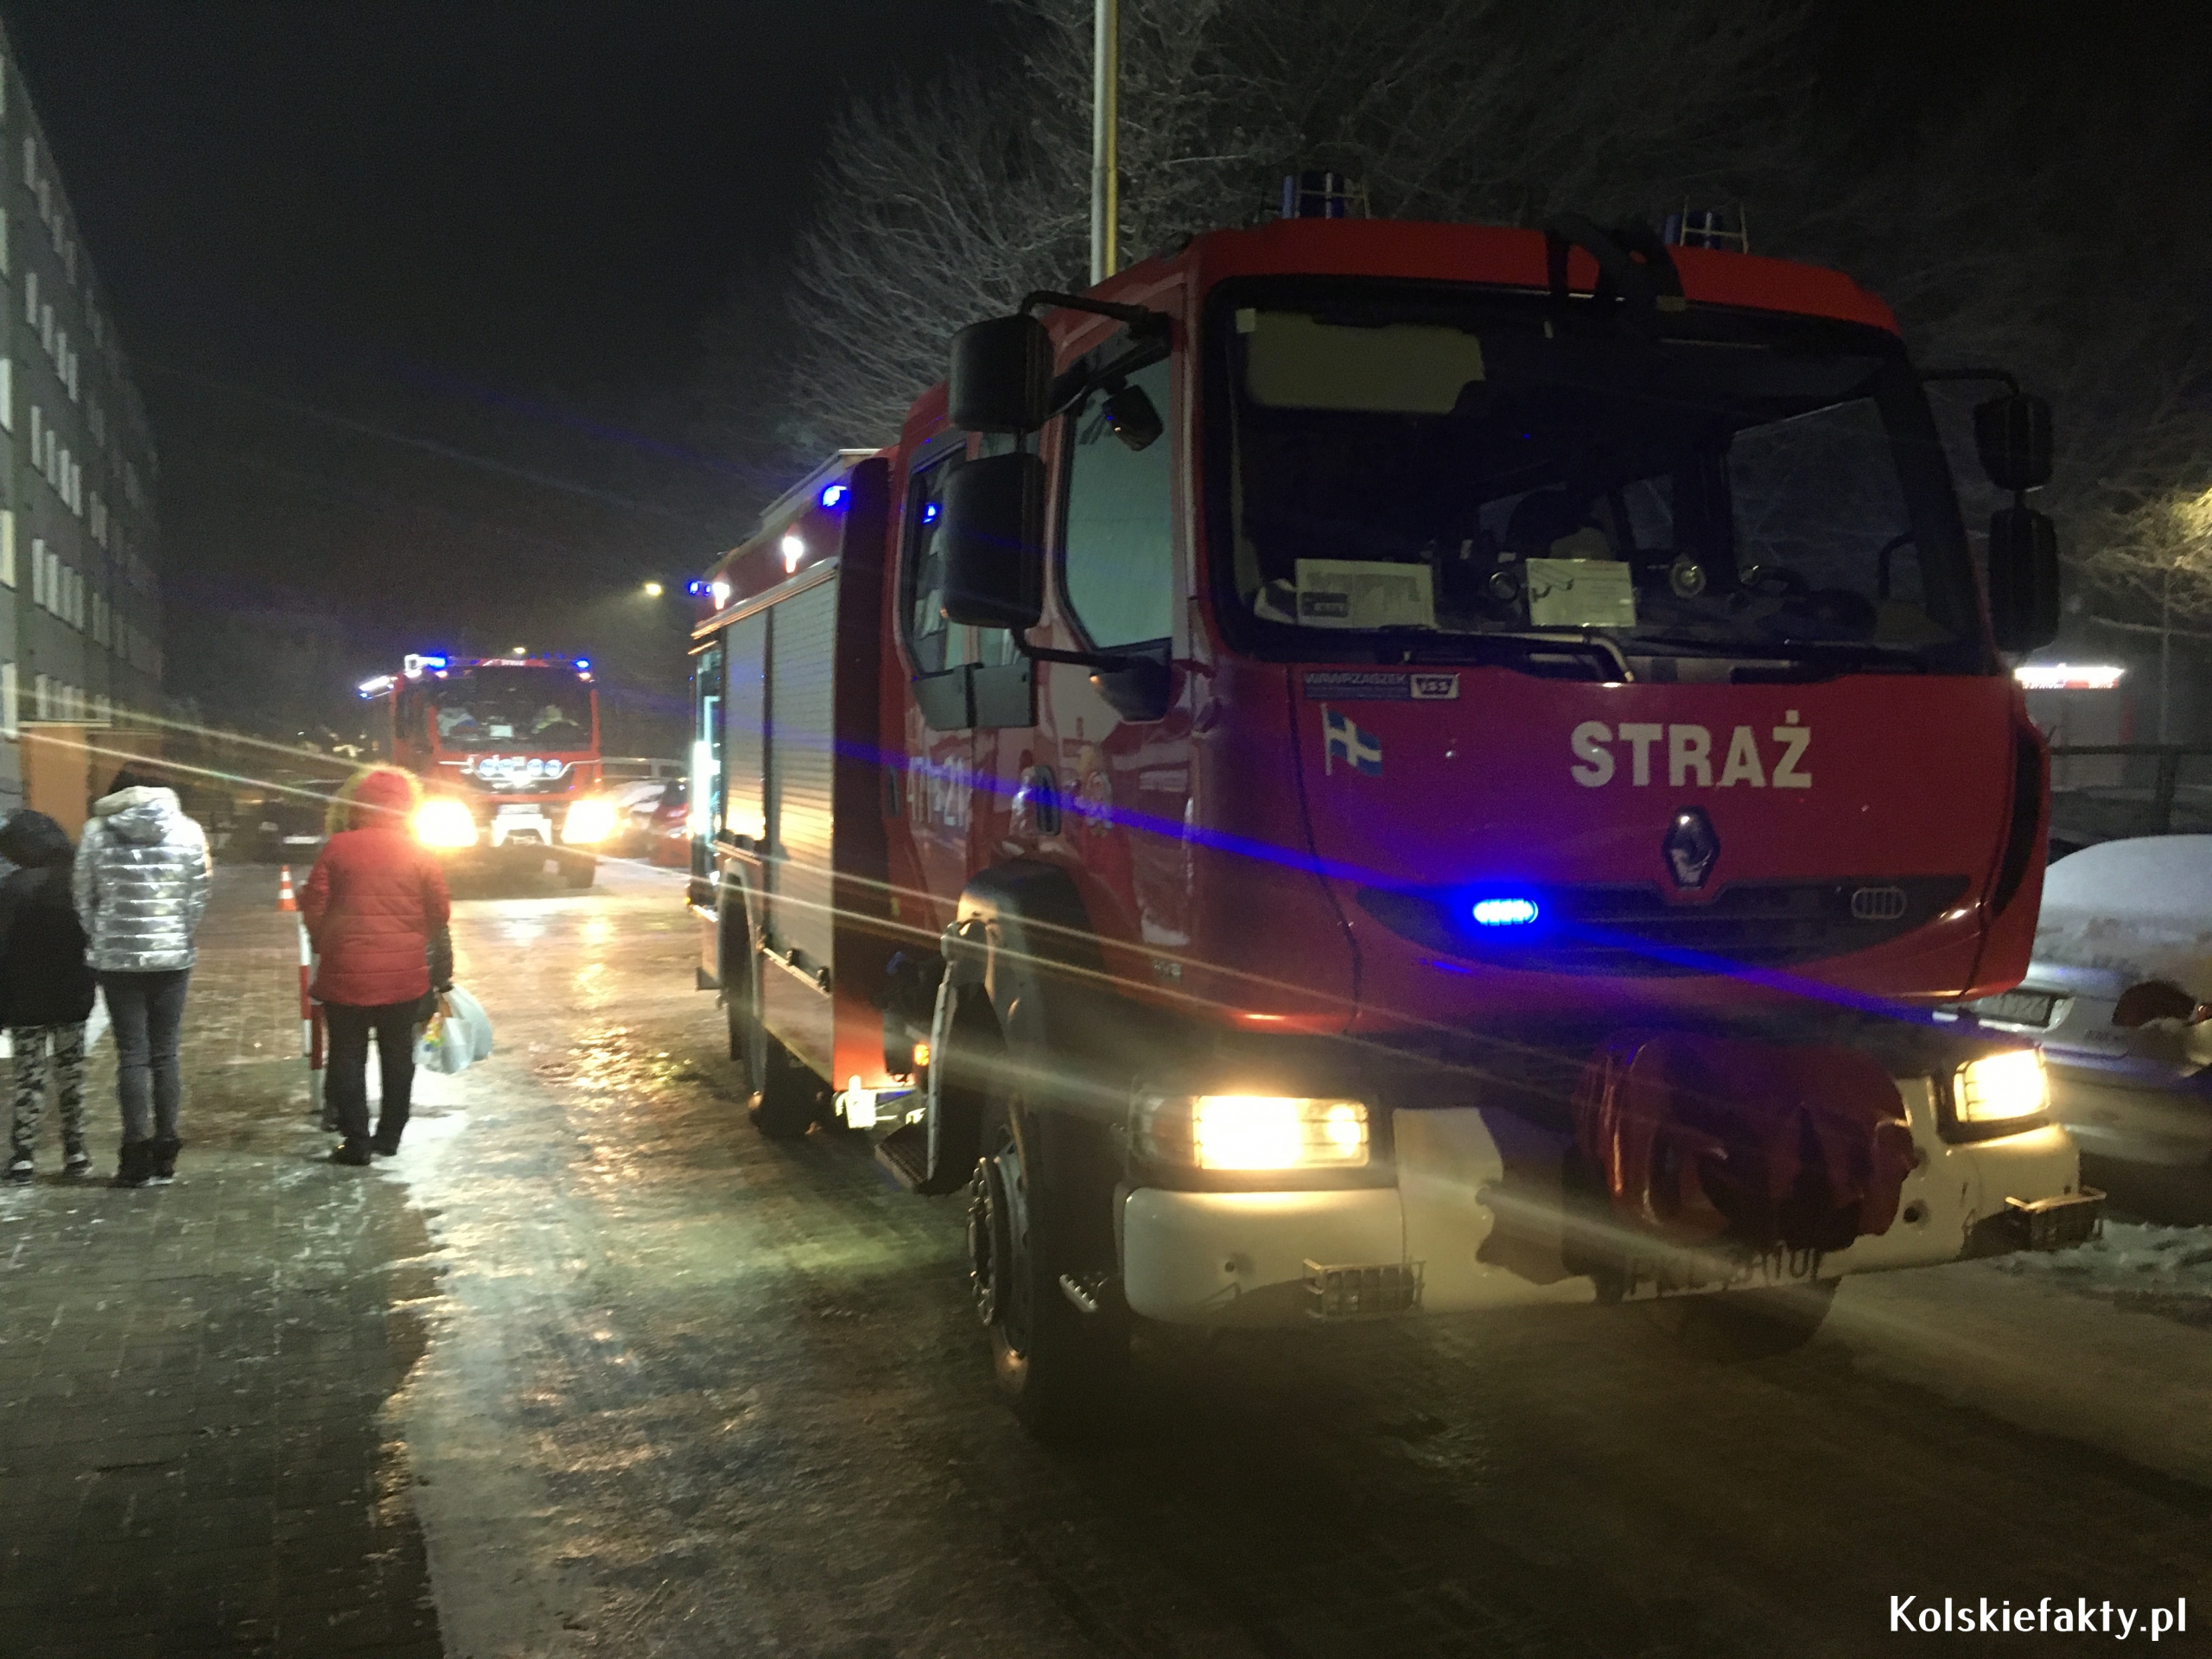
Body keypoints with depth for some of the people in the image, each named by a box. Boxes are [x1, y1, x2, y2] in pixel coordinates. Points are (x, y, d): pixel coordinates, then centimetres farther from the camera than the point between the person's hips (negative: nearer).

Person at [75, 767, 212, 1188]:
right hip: (172, 957, 1)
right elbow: (197, 898, -1)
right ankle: (164, 1153, 9)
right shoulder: (188, 831, -1)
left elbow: (83, 897, 2)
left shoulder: (97, 832, -2)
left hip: (117, 958, -1)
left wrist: (97, 941, 13)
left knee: (131, 1055, 2)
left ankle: (137, 1157, 1)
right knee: (165, 1054, 7)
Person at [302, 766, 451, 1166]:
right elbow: (439, 916, 3)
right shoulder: (420, 855, -2)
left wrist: (326, 948, 13)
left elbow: (313, 908, -3)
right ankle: (389, 1137, 20)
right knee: (398, 1056, 15)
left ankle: (356, 1142, 7)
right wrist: (442, 973, 15)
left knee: (348, 1058, 8)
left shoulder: (337, 848, -5)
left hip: (345, 974, -1)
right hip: (405, 977, 2)